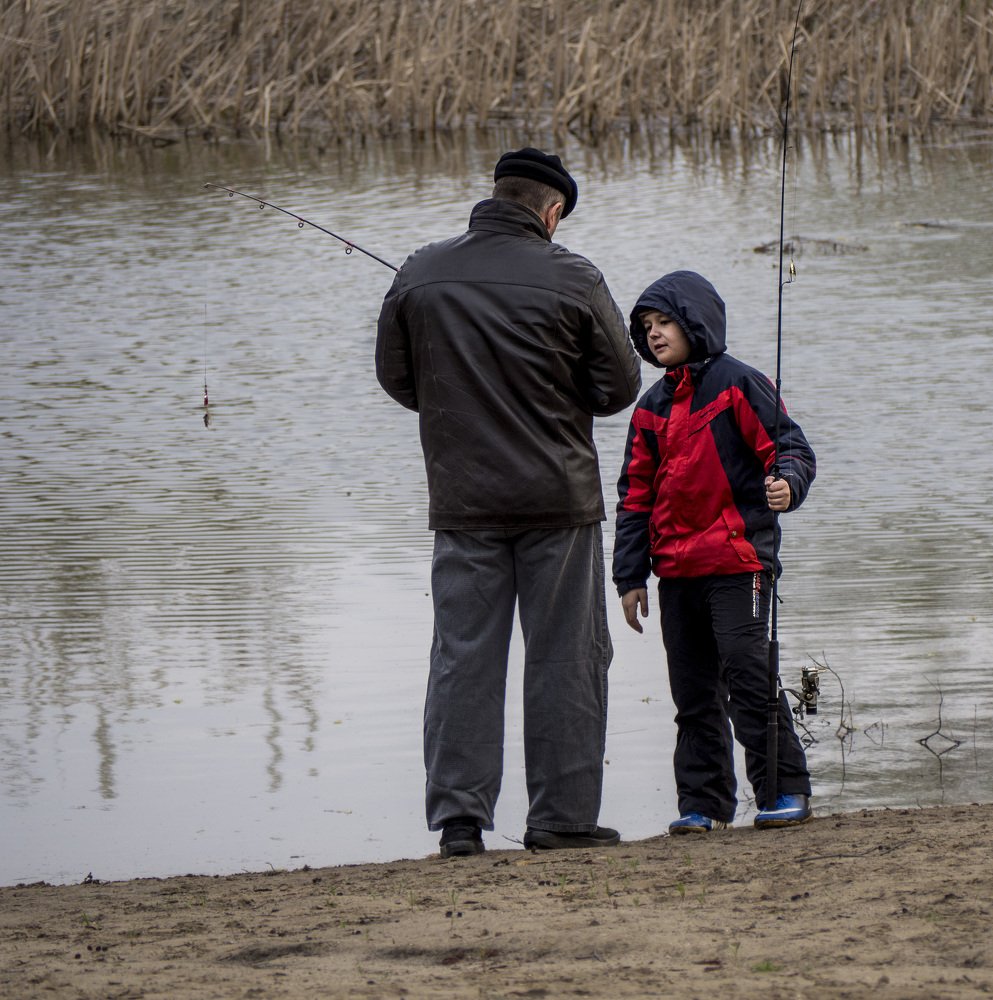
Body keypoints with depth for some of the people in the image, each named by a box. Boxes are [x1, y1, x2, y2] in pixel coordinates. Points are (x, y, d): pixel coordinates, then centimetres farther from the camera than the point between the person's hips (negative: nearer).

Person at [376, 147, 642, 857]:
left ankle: (458, 817, 0)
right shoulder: (572, 280, -7)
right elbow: (620, 385, -2)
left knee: (462, 655, 5)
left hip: (462, 499, 3)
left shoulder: (420, 275, 2)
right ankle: (563, 817, 6)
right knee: (566, 658, 5)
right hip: (559, 496, -2)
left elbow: (395, 375, 10)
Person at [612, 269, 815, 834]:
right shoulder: (652, 408, 17)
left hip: (737, 562, -7)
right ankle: (705, 803, 12)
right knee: (694, 693, 8)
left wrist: (787, 484, -28)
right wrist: (631, 575, 16)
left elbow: (790, 446, -5)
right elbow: (636, 495, 20)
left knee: (747, 677, -12)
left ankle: (787, 791, -6)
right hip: (676, 572, 7)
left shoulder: (738, 385, -1)